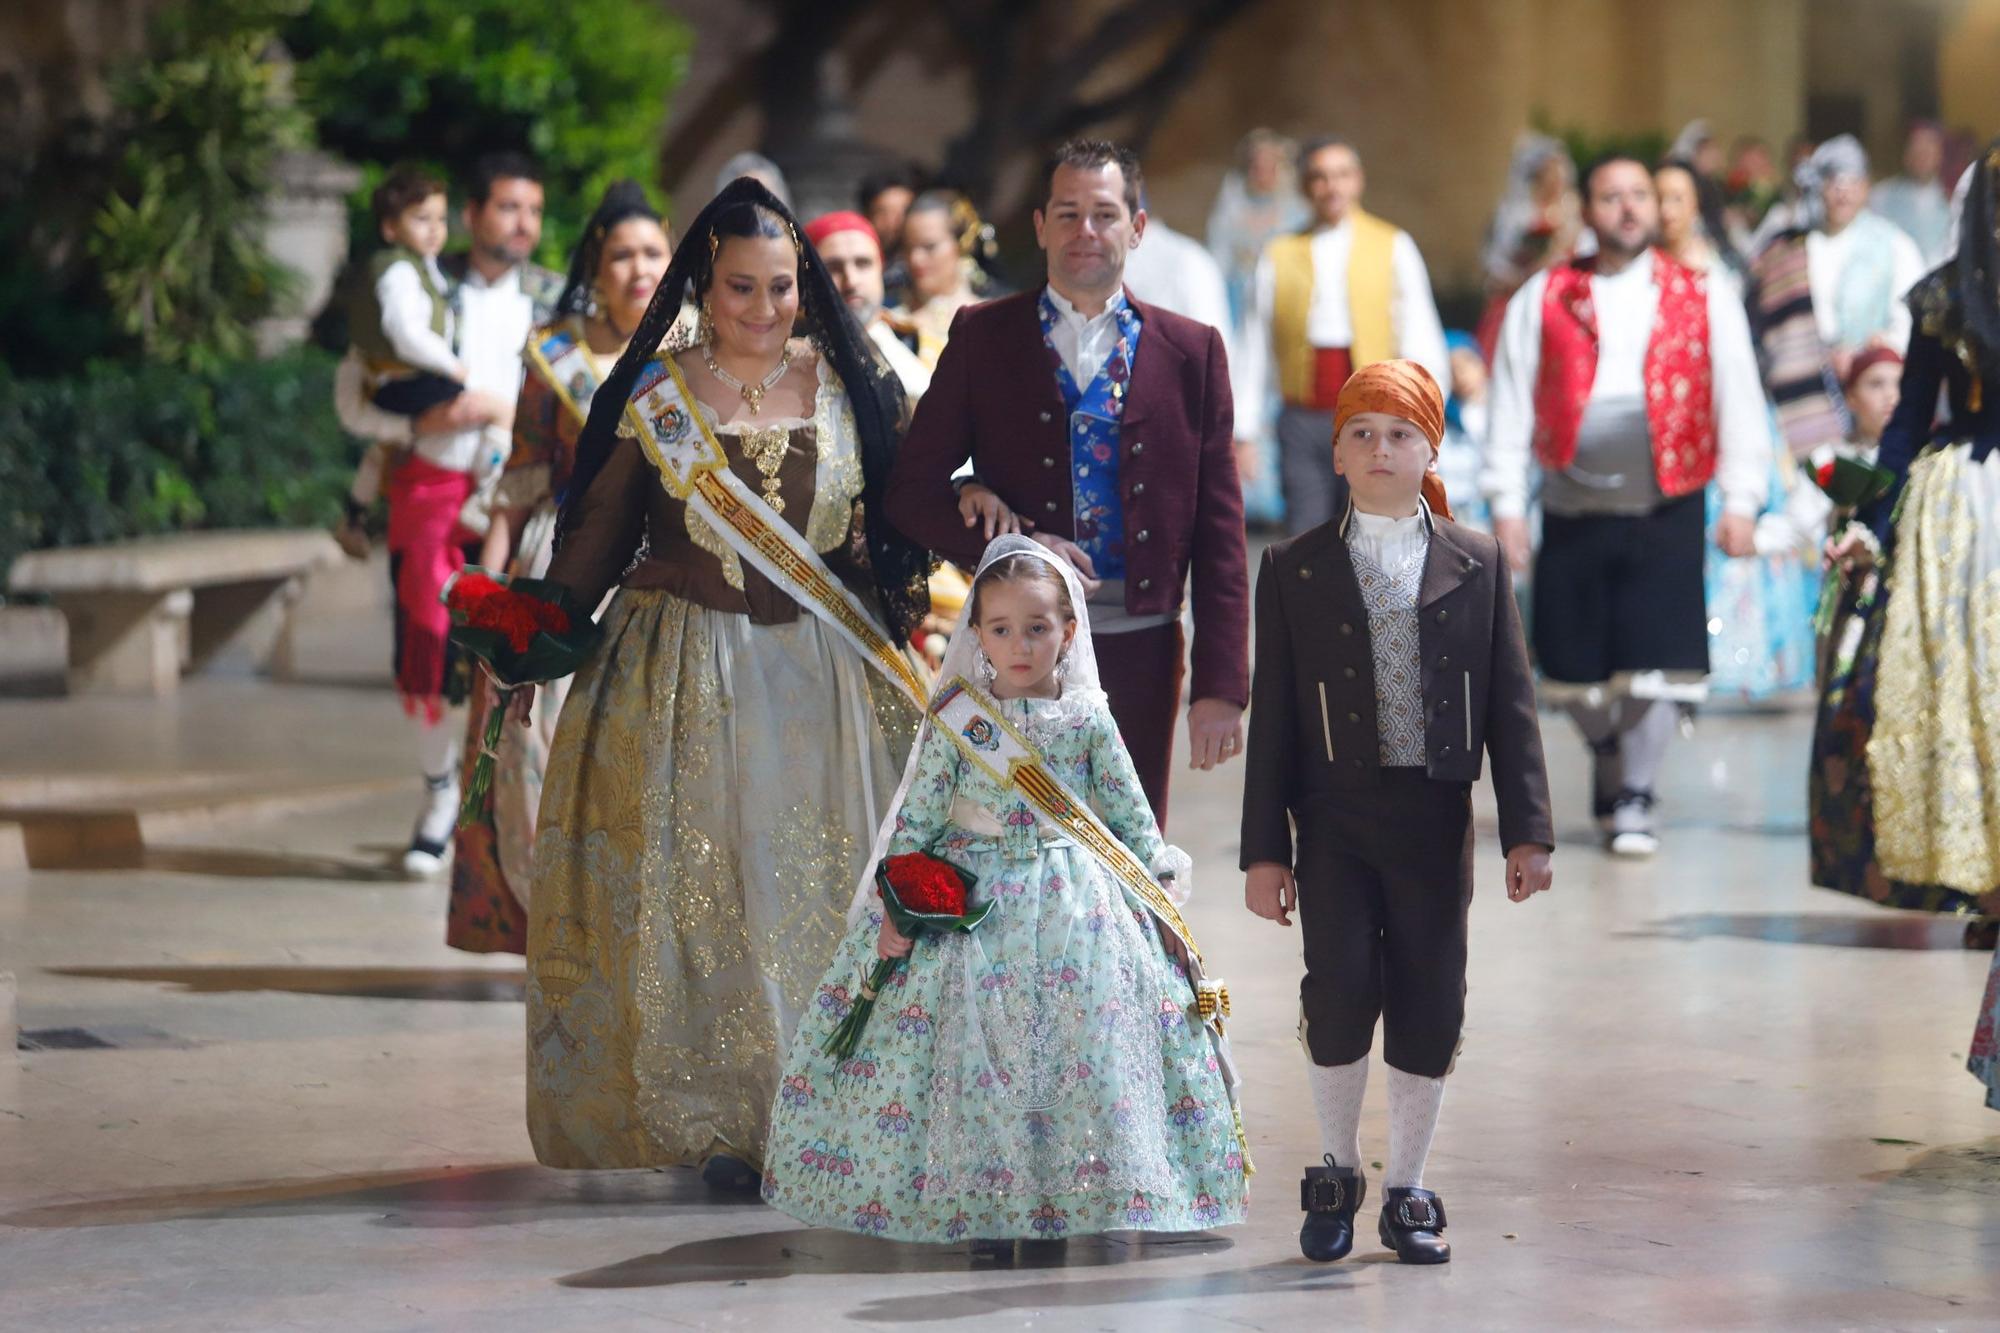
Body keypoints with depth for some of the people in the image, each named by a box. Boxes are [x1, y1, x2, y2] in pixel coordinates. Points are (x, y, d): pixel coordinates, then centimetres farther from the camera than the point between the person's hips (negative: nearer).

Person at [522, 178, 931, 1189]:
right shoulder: (656, 393, 1)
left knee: (825, 882, 1)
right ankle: (719, 1119, 3)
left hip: (825, 672, 2)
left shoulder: (847, 383, 5)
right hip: (687, 669, -1)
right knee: (697, 882, -3)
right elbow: (597, 533, 5)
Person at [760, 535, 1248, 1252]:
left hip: (1074, 904, 1)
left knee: (1085, 1041, -6)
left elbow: (1134, 817, 8)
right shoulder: (956, 718, 0)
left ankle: (1092, 1196, 3)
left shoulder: (1088, 719, 4)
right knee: (977, 1048, -6)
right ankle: (985, 1206, 2)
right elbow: (917, 817, -1)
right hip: (975, 905, -1)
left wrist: (1162, 897, 3)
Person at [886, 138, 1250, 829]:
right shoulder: (982, 336, 6)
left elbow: (1219, 536, 5)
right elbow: (911, 487, 4)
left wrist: (1221, 687, -1)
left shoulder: (1191, 351, 7)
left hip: (1141, 650, 1)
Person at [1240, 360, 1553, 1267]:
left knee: (1430, 1005, 3)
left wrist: (1528, 832, -3)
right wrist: (1264, 848, 0)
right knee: (1341, 989, -13)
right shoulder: (1293, 569, 5)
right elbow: (1272, 719, 4)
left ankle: (1406, 1191, 18)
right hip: (1334, 821, -1)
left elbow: (1511, 706, 4)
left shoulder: (1477, 564, 7)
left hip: (1436, 818, 1)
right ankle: (1336, 1173, 9)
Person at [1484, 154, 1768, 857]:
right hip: (1573, 505, 1)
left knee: (1653, 663, -7)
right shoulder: (1544, 298, 6)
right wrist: (1506, 502, 0)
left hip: (1667, 509, -1)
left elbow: (1739, 401, 4)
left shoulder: (1704, 298, 5)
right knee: (1576, 667, 5)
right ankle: (1608, 754, 34)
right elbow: (1512, 404, 6)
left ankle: (1635, 800, 8)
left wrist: (1741, 501, -4)